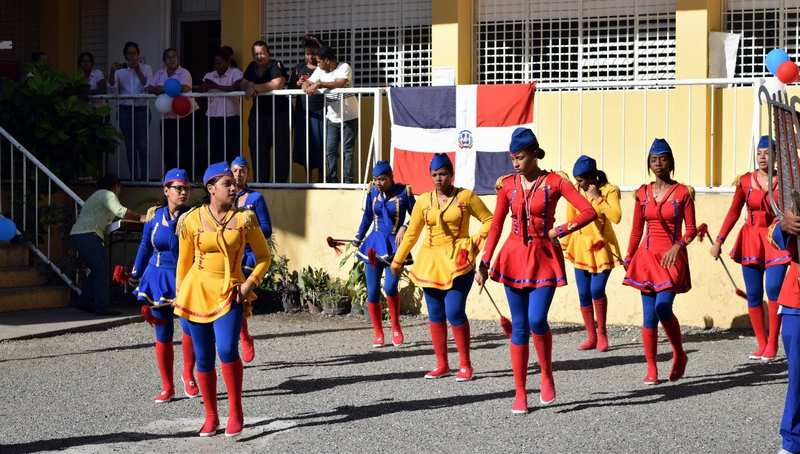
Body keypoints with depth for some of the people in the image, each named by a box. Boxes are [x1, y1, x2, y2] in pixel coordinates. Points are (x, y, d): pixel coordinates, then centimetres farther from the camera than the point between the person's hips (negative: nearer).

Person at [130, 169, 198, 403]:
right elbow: (145, 246, 14)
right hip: (159, 278, 2)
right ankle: (167, 387, 18)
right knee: (163, 335, 6)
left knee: (190, 326, -22)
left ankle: (188, 374, 2)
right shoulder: (154, 216, 2)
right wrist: (135, 275, 17)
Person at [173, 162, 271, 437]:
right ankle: (210, 417, 19)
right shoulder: (191, 220, 0)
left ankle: (235, 412, -7)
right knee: (203, 358, 5)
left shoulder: (244, 218, -1)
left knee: (227, 350, -22)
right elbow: (184, 262, 11)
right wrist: (180, 294, 12)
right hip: (197, 291, 1)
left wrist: (250, 283, -7)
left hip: (229, 293, -1)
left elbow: (264, 256, 6)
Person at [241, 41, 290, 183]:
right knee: (257, 149, 4)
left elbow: (277, 84, -21)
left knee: (281, 149, -5)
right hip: (258, 112, 6)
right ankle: (260, 182, 9)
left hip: (279, 112, -6)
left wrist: (255, 87, -15)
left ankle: (280, 181, -2)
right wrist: (249, 87, -14)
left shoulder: (276, 66, -7)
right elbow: (243, 85, 10)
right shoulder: (252, 67, 13)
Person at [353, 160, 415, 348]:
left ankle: (396, 327, 2)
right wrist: (357, 239, 18)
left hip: (394, 245, -4)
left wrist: (404, 228, -17)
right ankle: (378, 334, 13)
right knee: (372, 292, 1)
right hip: (374, 244, 4)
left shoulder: (403, 192, -8)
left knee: (390, 287, -21)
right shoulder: (373, 192, 4)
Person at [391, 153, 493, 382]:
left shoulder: (466, 197, 0)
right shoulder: (423, 201, 9)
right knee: (435, 314, 6)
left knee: (455, 312, -13)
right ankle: (442, 365, 15)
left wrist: (475, 242, -9)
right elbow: (411, 234, 15)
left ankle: (465, 365, 0)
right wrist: (397, 261, 16)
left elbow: (489, 220, 4)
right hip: (430, 262, 4)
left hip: (458, 262, -4)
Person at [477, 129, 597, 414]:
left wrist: (558, 232, -14)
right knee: (519, 326, 4)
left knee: (537, 320, -16)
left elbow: (588, 211, -8)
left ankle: (547, 376, 8)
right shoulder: (507, 184, 3)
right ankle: (520, 393, 9)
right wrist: (484, 264, 1)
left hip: (544, 257, -3)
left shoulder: (554, 182, -5)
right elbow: (496, 226, 5)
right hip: (514, 257, 3)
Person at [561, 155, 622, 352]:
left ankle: (602, 332, 5)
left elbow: (616, 217, -24)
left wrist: (597, 198, -24)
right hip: (581, 247, 4)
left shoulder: (609, 190, -10)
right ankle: (591, 336, 13)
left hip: (602, 247, -4)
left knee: (597, 289, -15)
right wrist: (564, 244, 13)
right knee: (584, 293, 2)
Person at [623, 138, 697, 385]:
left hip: (672, 257, -3)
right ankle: (651, 370, 6)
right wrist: (628, 259, 13)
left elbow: (691, 230, -1)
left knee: (663, 307, -18)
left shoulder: (682, 192, -1)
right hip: (647, 256, 3)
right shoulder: (643, 193, 8)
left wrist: (678, 246, -18)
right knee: (649, 314, 0)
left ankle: (679, 354, 6)